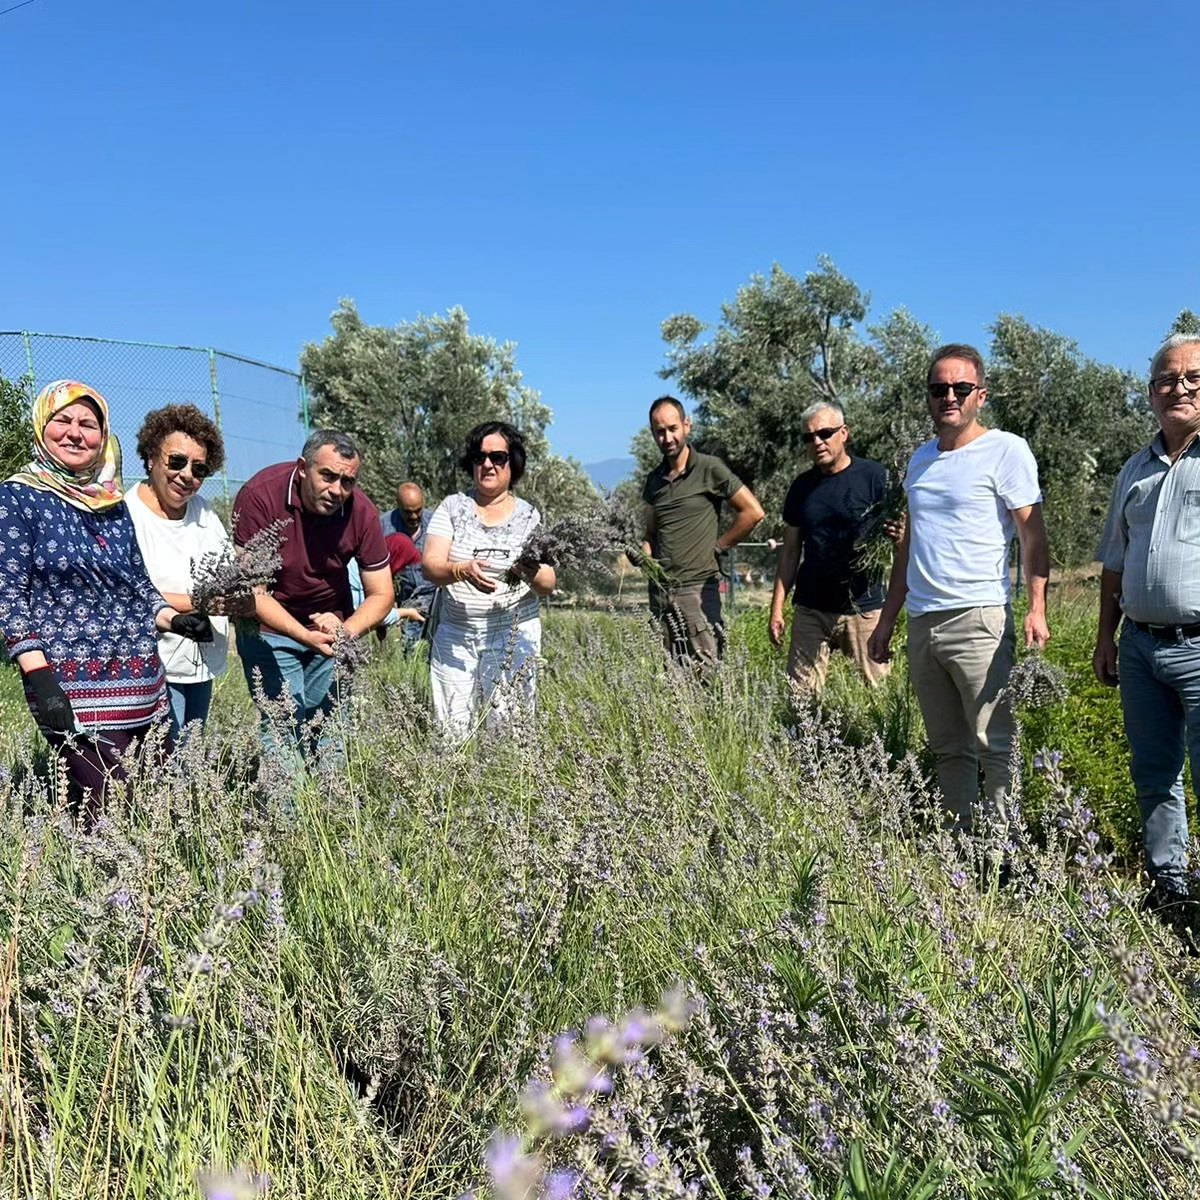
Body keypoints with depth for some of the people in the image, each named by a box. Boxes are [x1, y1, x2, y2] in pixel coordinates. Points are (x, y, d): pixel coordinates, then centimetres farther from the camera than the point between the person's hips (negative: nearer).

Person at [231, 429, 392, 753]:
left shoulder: (362, 512, -13)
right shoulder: (260, 495, -22)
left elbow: (380, 595, -6)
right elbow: (252, 591, -20)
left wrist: (346, 631, -25)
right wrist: (304, 635, -33)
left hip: (334, 627, 3)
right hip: (270, 628, -3)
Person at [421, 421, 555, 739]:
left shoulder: (529, 516, 6)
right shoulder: (452, 507, 5)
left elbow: (548, 585, 2)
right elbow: (429, 566, -6)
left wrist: (533, 573, -22)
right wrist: (462, 570, -27)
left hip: (513, 636, 0)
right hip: (455, 636, 0)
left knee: (507, 725, -5)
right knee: (452, 727, -4)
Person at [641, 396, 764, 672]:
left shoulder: (709, 469, -3)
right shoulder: (654, 479, 15)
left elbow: (753, 512, -4)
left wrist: (718, 546, -2)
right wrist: (645, 556, 3)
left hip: (698, 587, -6)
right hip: (660, 590, 6)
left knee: (705, 675, -9)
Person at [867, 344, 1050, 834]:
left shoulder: (1006, 450, -1)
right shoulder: (920, 458, 18)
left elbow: (1031, 531, -7)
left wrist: (1037, 608, -20)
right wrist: (886, 621, 19)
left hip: (979, 619, -6)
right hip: (922, 623, 7)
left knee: (994, 744, -6)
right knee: (947, 749, 11)